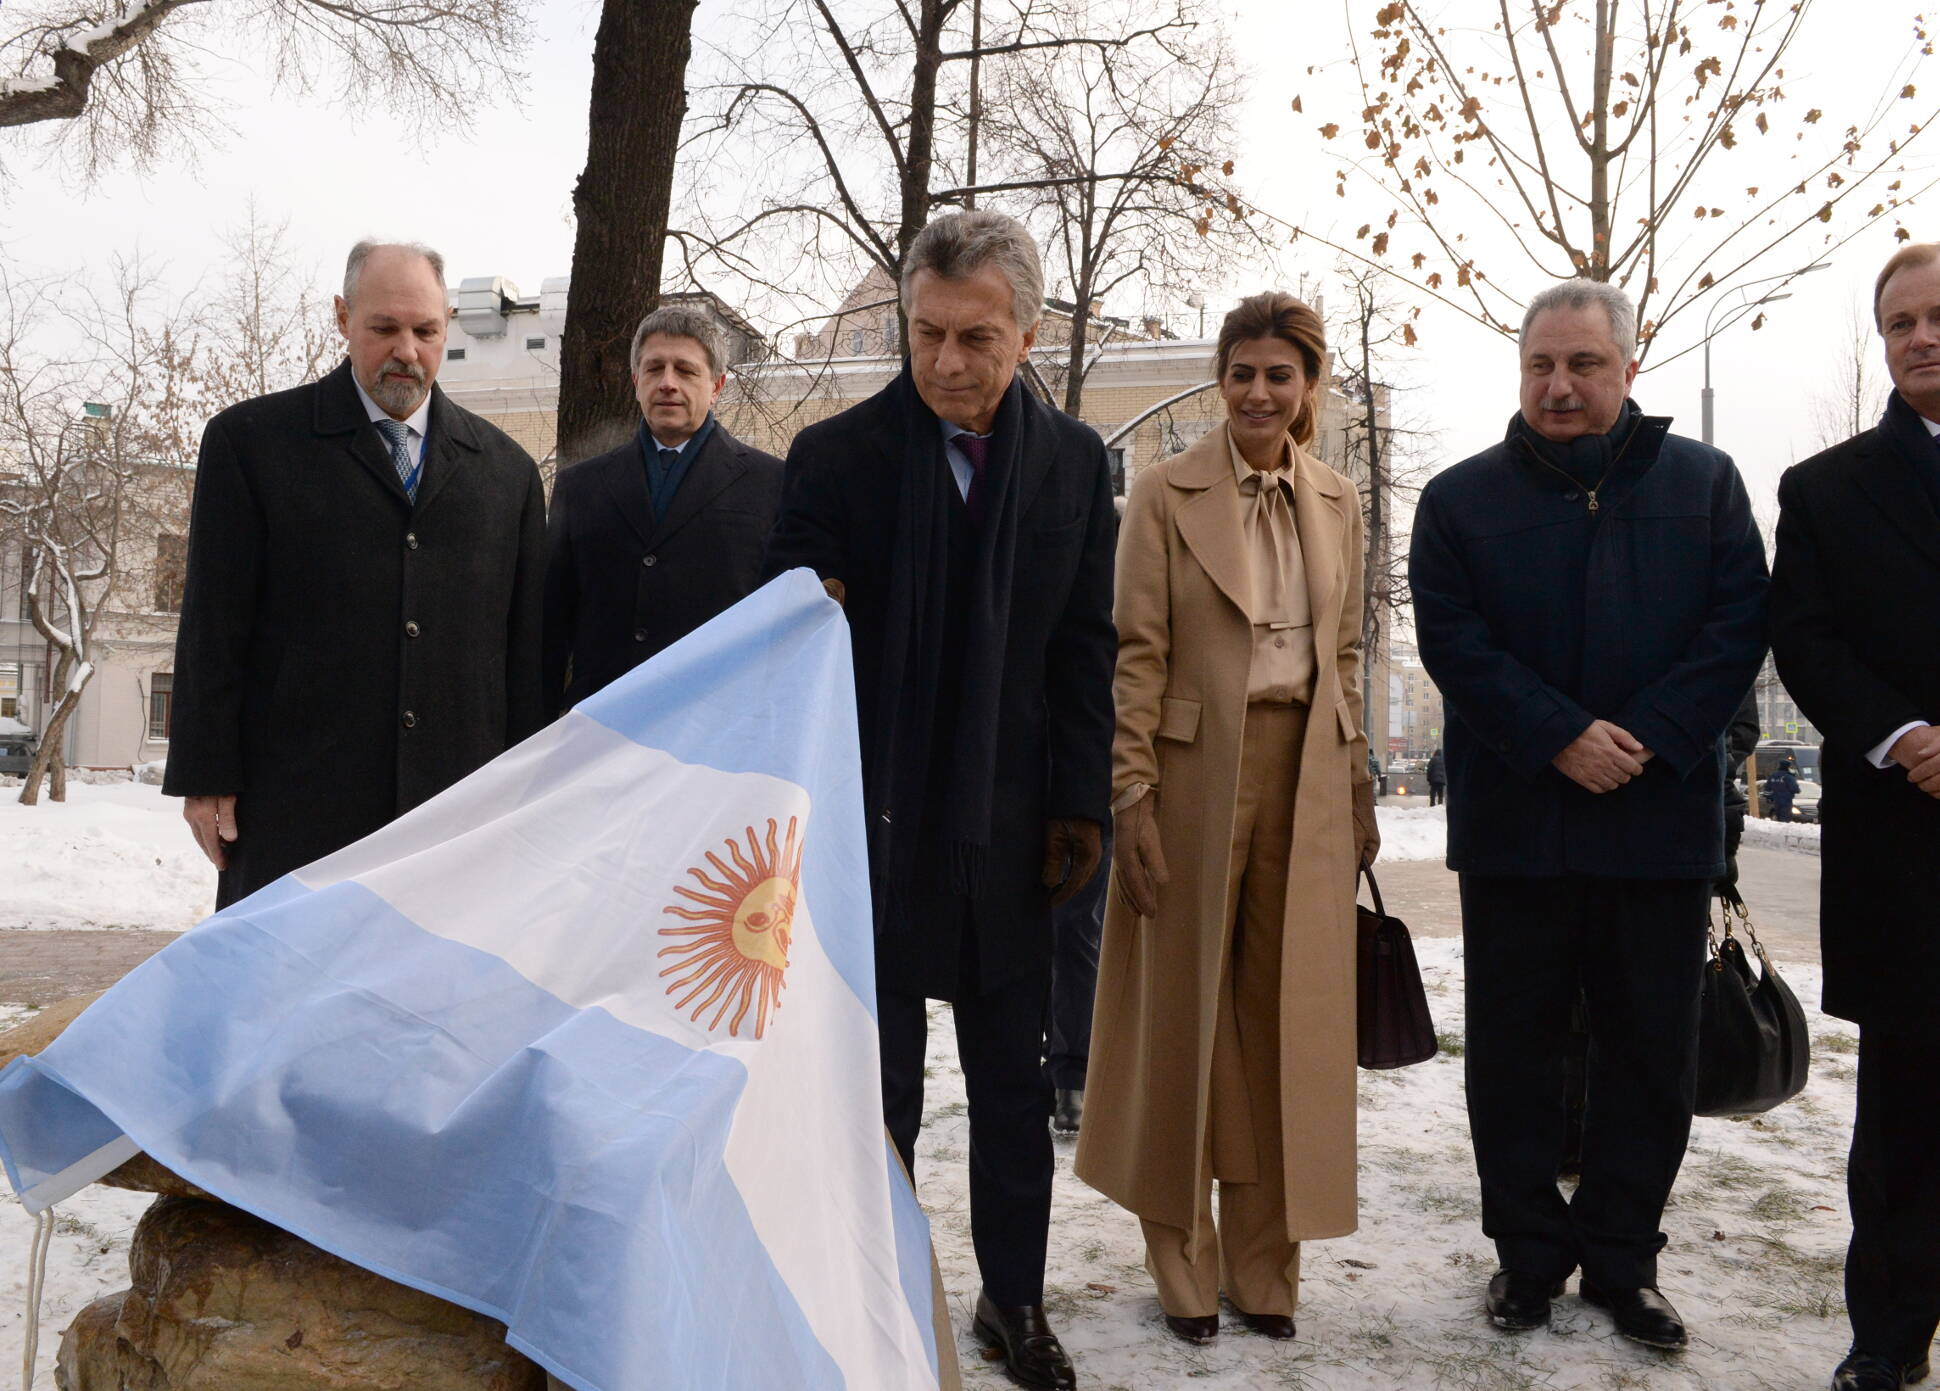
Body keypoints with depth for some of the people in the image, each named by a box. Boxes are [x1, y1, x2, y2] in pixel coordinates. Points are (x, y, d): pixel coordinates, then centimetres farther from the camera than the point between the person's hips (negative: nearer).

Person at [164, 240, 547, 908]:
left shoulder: (507, 469, 13)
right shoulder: (251, 440, 6)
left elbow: (524, 645, 12)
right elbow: (214, 623, 1)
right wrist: (207, 779, -4)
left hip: (456, 805, 2)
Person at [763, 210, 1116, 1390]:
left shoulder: (1073, 460, 2)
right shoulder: (836, 455, -5)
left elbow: (1088, 648, 4)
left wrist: (1080, 805, 0)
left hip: (1010, 827, 2)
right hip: (874, 822, -2)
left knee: (1015, 1081, 14)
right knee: (878, 1085, 10)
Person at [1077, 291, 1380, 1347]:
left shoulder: (1338, 503, 10)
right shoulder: (1167, 494, -3)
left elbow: (1345, 654, 14)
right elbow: (1137, 654, -6)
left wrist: (1358, 788, 10)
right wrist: (1131, 794, -12)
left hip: (1306, 781, 4)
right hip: (1197, 773, -3)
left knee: (1285, 1017, 7)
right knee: (1187, 1009, 5)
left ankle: (1263, 1265, 21)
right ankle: (1184, 1263, 20)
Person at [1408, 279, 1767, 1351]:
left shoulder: (1703, 483, 7)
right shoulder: (1462, 499, 5)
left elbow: (1739, 625, -1)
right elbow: (1454, 642, -5)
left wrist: (1649, 738, -14)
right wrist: (1562, 739, -16)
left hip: (1661, 822, 1)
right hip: (1514, 821, 0)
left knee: (1650, 1052, 8)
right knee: (1512, 1049, 7)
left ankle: (1621, 1257, 23)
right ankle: (1529, 1253, 22)